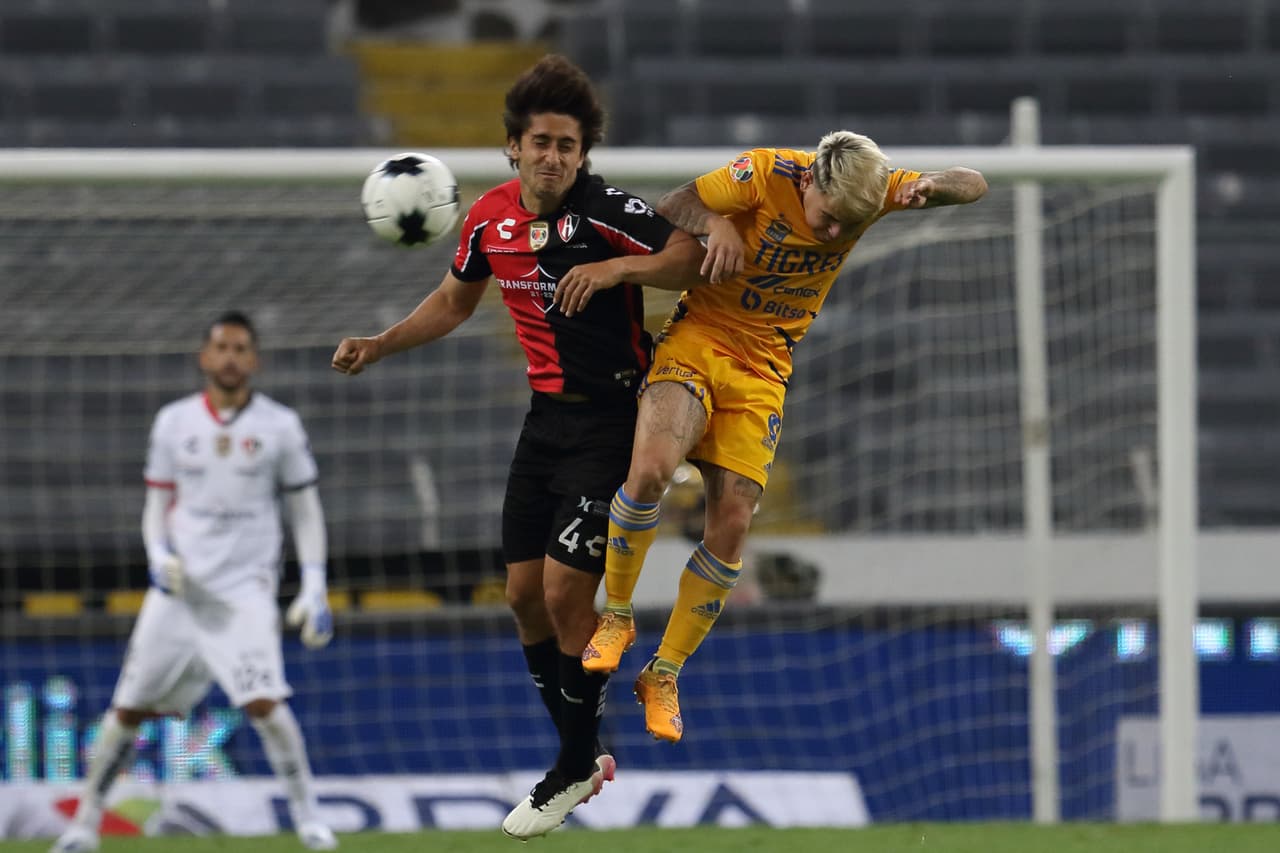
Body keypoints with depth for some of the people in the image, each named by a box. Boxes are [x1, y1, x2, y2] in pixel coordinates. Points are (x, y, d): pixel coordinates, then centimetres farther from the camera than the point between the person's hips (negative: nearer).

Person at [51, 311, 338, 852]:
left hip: (245, 590, -2)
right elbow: (157, 502, 13)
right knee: (129, 707, 2)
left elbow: (306, 509, 6)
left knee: (263, 701, -20)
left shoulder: (279, 426, 2)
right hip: (178, 586, 2)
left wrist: (314, 588, -2)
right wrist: (158, 556, -7)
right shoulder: (174, 422, 7)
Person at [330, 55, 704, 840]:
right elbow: (455, 302, 21)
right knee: (525, 594, 7)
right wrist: (379, 345, 11)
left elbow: (695, 259, -21)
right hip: (547, 415, 7)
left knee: (566, 590, -12)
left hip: (611, 416, -7)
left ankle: (576, 768, 5)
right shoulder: (490, 219, 3)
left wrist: (616, 268, -31)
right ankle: (582, 756, 23)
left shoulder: (603, 210, -16)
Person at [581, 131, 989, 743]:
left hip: (764, 371, 3)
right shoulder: (764, 174, -18)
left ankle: (664, 675, 9)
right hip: (697, 339, -3)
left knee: (731, 524, -7)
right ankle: (616, 616, -3)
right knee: (650, 469, -27)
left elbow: (973, 184, -7)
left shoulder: (872, 189, -10)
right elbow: (671, 207, -6)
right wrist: (717, 223, -27)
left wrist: (933, 185, -29)